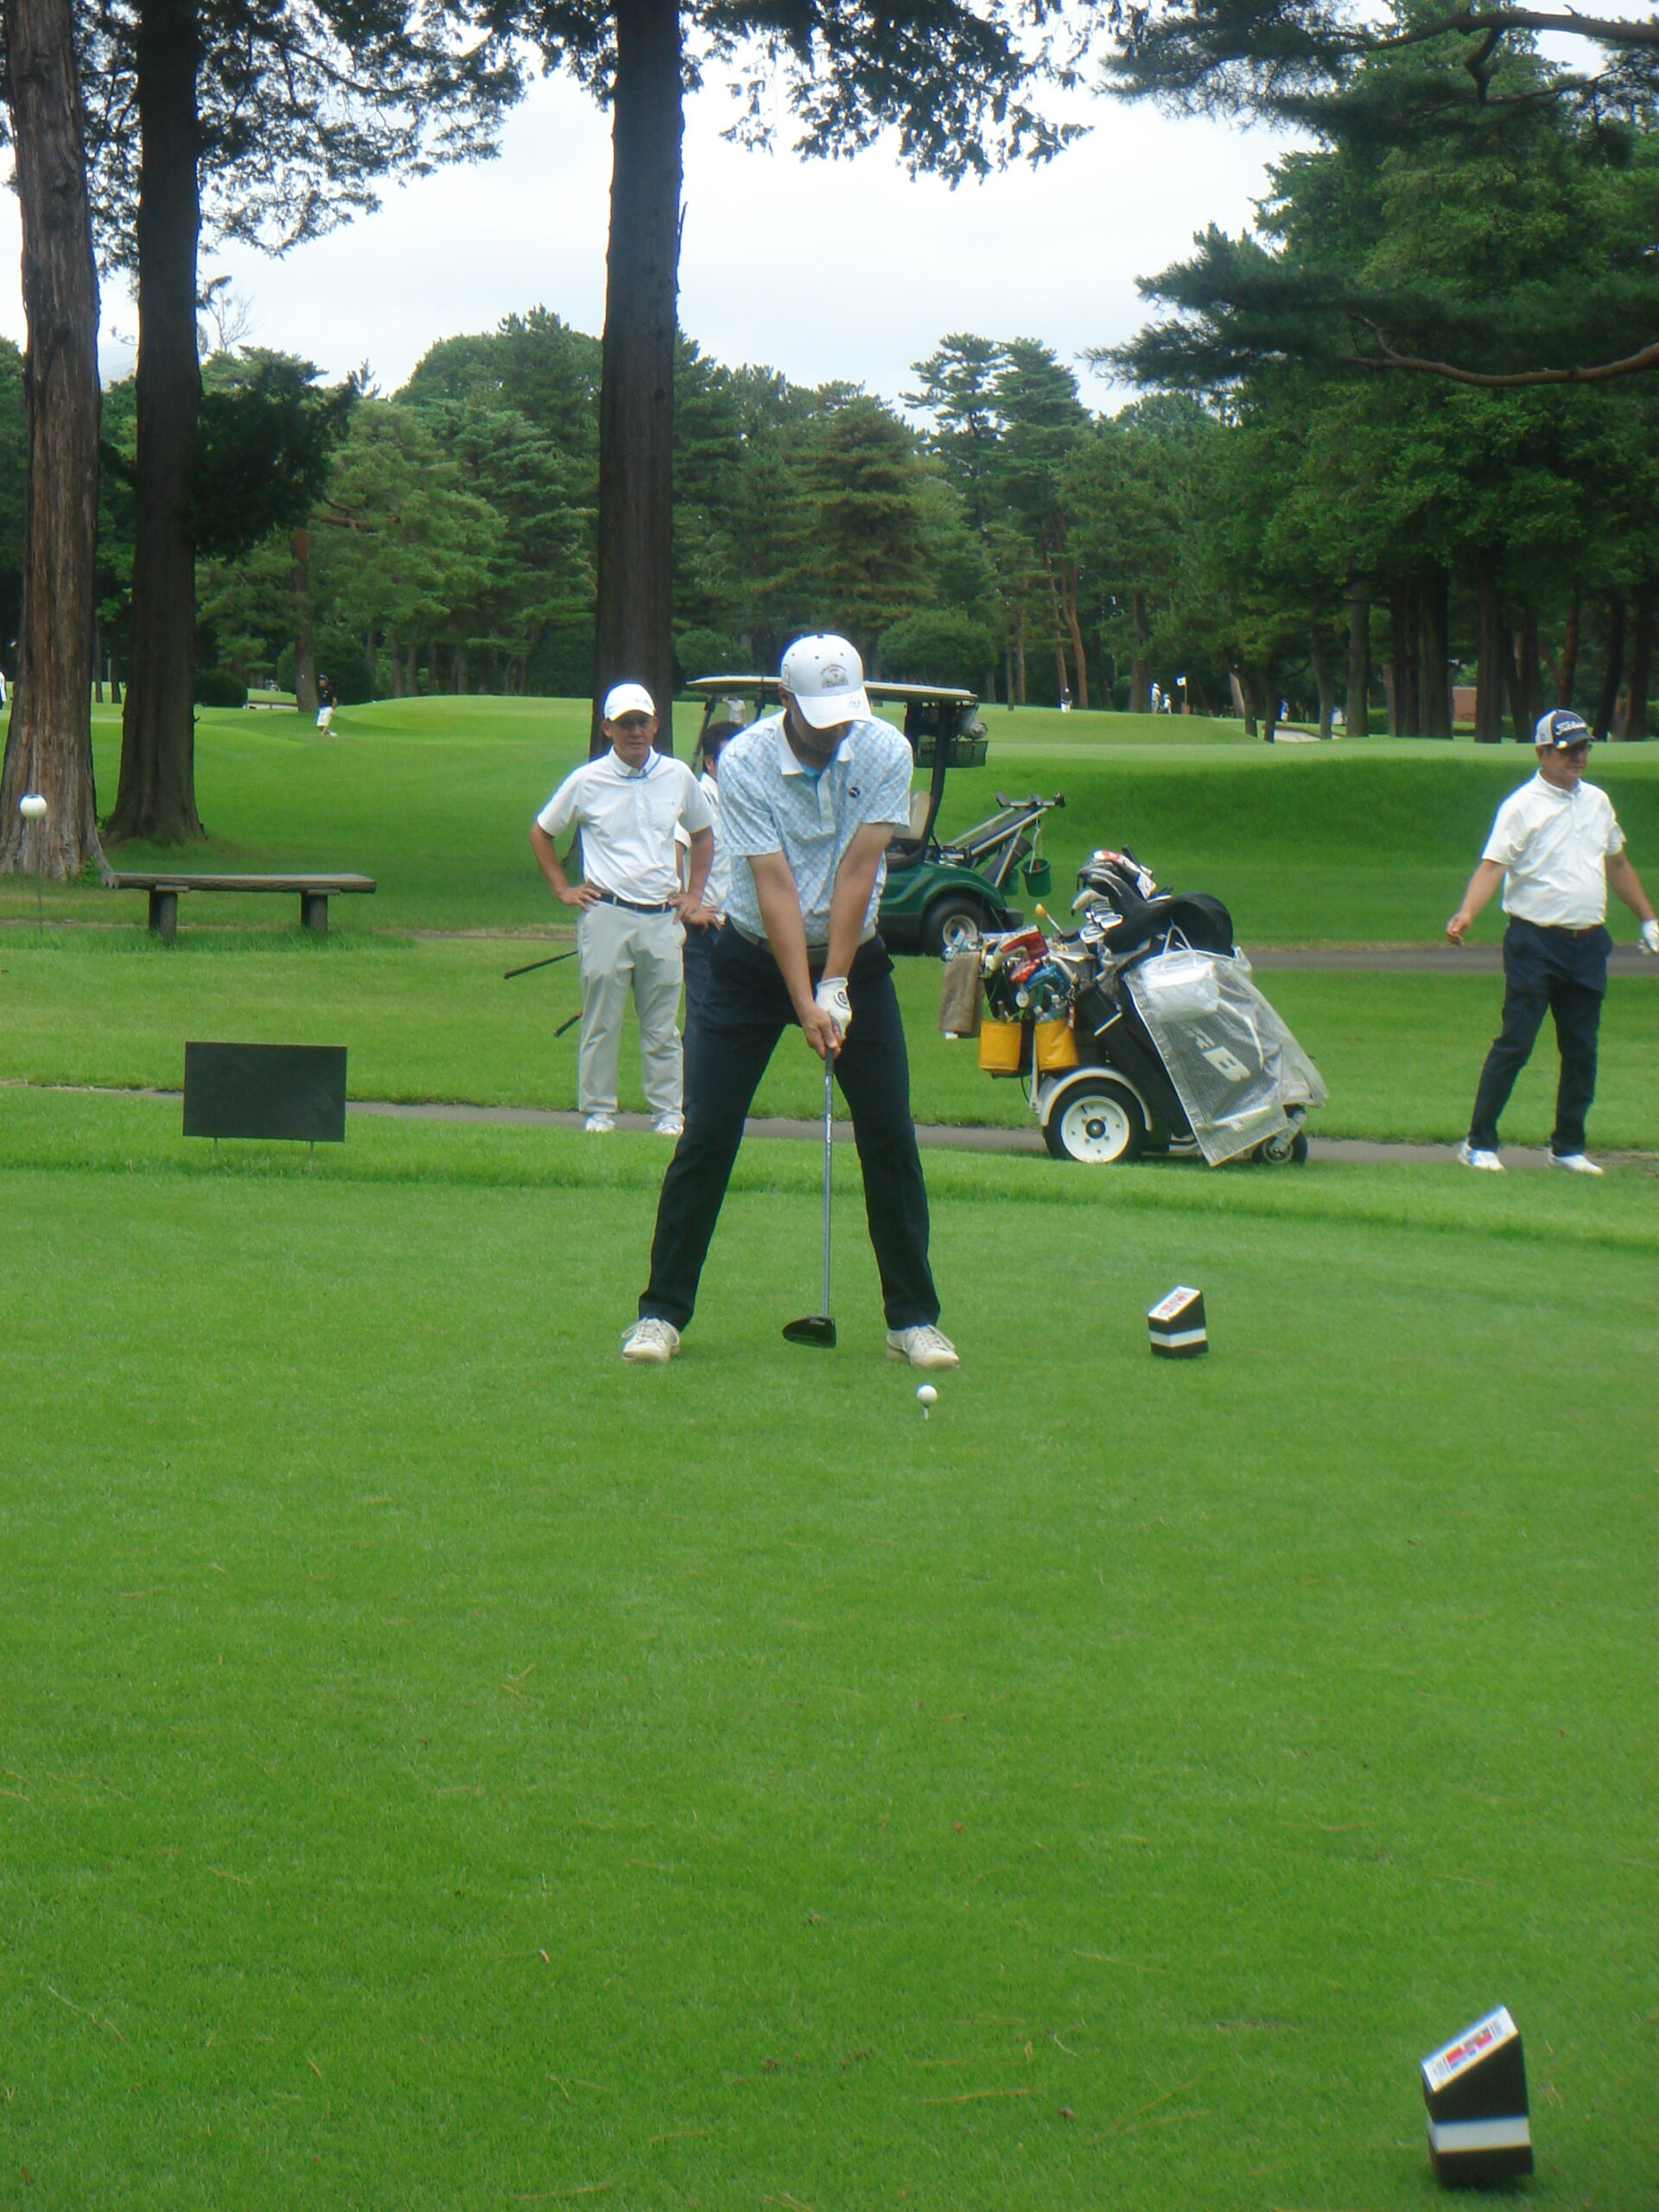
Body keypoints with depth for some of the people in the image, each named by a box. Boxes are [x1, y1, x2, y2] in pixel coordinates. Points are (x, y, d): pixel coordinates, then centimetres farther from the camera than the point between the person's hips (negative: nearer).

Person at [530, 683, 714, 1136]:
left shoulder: (677, 777, 8)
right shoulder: (587, 781, 1)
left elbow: (703, 834, 23)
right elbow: (541, 832, 14)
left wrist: (694, 892, 15)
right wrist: (562, 888, 7)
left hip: (663, 917, 2)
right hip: (607, 915, -2)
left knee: (662, 1026, 5)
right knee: (601, 1021, 1)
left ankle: (668, 1114, 9)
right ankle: (598, 1111, 8)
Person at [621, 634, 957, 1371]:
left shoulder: (885, 752, -13)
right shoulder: (744, 762, -19)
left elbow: (857, 873, -16)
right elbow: (775, 888, -23)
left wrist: (835, 988, -20)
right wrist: (805, 1006, -27)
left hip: (852, 956, 2)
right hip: (756, 958, -2)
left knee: (891, 1139, -3)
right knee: (706, 1138, -6)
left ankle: (913, 1318, 6)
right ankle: (662, 1311, 4)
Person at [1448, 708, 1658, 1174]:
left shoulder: (1597, 802, 13)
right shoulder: (1523, 805, -6)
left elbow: (1617, 863, 25)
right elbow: (1493, 864, -15)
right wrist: (1466, 913, -32)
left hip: (1588, 944, 6)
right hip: (1536, 941, -6)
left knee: (1582, 1050, 8)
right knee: (1515, 1043, -8)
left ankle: (1569, 1148, 18)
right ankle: (1479, 1143, -3)